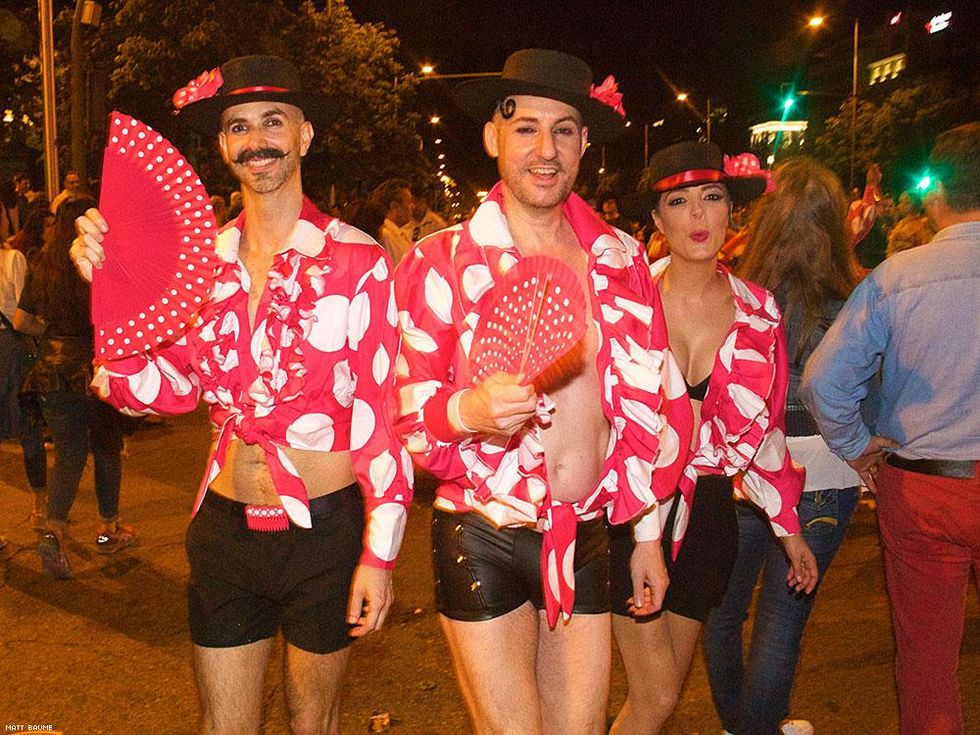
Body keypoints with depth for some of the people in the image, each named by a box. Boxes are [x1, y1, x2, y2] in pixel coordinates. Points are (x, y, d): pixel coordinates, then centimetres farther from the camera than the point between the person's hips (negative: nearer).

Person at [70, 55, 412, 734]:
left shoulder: (357, 260, -11)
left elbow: (381, 411, -10)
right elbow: (170, 390, -1)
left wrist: (380, 554, -10)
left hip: (324, 531, -3)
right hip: (224, 527, 4)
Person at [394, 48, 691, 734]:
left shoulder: (622, 258, 2)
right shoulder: (440, 260, -7)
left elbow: (655, 402, 7)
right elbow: (409, 417, -6)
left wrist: (648, 532, 5)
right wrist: (469, 411, -27)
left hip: (587, 537, 4)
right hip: (484, 540, -3)